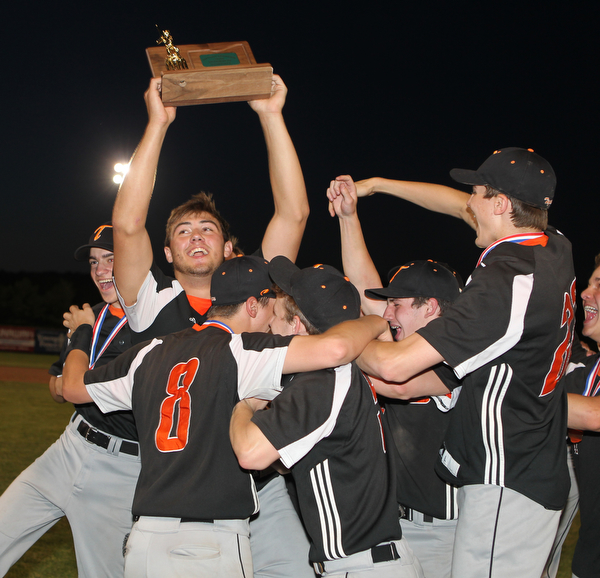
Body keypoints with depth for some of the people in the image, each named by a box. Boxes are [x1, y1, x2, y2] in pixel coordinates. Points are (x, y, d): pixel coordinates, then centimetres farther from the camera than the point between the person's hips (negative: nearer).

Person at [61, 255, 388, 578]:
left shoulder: (149, 354, 10)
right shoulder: (238, 351, -8)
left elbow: (73, 386, 24)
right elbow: (334, 349, -21)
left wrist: (79, 343, 45)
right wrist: (375, 322, -1)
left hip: (143, 538, 6)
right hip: (211, 547, -6)